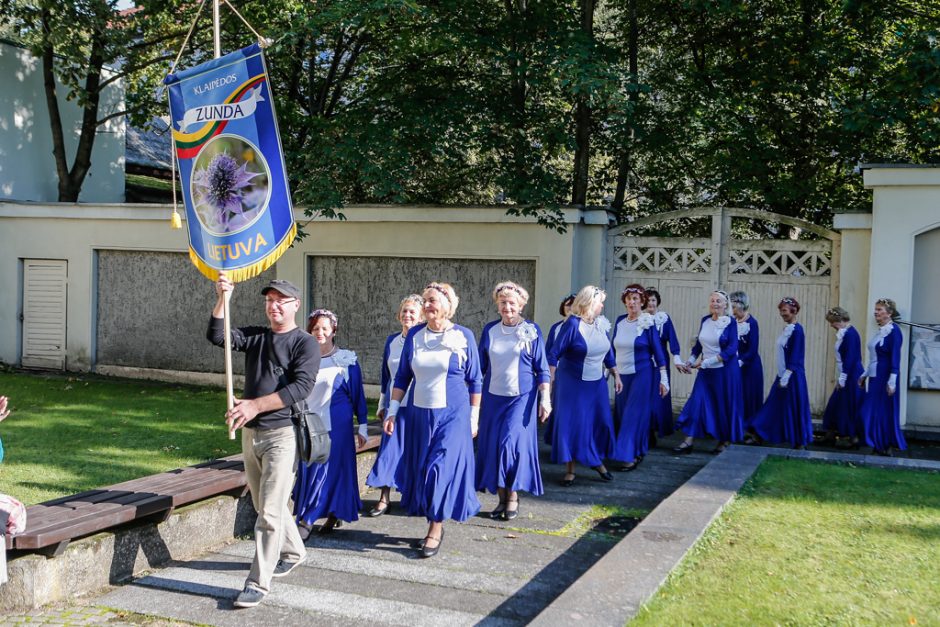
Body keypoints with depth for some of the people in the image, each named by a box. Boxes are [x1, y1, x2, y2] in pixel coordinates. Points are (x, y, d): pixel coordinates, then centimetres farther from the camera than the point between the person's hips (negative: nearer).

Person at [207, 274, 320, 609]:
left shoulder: (305, 344, -7)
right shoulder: (255, 336, 11)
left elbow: (301, 387, -20)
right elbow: (217, 336, -4)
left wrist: (254, 405, -25)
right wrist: (222, 298, -18)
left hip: (282, 434, -7)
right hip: (251, 432, 7)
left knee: (269, 511, -8)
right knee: (265, 505, 19)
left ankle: (258, 583, -4)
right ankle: (293, 551, 41)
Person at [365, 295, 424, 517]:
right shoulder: (391, 341, 8)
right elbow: (386, 375, 15)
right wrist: (382, 404, 16)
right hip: (395, 406, 4)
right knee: (389, 448, 2)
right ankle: (384, 499, 8)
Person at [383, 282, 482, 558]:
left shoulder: (463, 336, -4)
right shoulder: (415, 335, 4)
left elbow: (475, 381, 1)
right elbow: (402, 376, 10)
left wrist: (474, 418, 1)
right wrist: (392, 411, 5)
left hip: (453, 415, -4)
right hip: (420, 415, 4)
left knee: (441, 469, -8)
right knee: (421, 470, 7)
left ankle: (435, 529, 6)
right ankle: (434, 526, 21)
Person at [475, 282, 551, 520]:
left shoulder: (532, 331, -3)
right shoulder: (490, 330, 5)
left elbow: (542, 369, -1)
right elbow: (480, 366, 12)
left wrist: (545, 399, -6)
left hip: (521, 397, -4)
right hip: (493, 397, 4)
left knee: (512, 443, -12)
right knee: (492, 446, 4)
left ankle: (513, 497, 4)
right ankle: (501, 499, 15)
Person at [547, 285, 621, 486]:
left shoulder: (601, 323, 2)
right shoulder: (573, 324, -17)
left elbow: (608, 352, 14)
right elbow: (554, 353, -16)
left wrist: (616, 375, 16)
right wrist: (550, 380, -20)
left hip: (597, 383, 6)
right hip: (573, 384, -6)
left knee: (601, 422, 9)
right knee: (571, 424, -1)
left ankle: (597, 461, 30)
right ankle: (569, 470, 10)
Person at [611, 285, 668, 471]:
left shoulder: (648, 323, -8)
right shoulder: (620, 321, 6)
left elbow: (658, 351, -7)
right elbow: (613, 349, 14)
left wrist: (664, 379, -9)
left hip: (642, 375, -5)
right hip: (623, 375, 5)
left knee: (635, 415, -7)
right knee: (621, 414, 8)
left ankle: (632, 455, -2)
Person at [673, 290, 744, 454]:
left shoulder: (730, 322, -9)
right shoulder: (705, 320, 6)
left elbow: (732, 349, -17)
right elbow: (698, 344, 16)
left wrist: (706, 362, -20)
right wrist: (690, 362, 3)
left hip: (725, 370, -5)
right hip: (706, 371, 5)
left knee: (725, 405, 5)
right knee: (696, 402, -3)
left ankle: (725, 441, 21)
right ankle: (688, 441, -3)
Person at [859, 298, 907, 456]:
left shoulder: (894, 331, -12)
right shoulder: (880, 331, 13)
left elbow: (895, 357, -18)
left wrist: (892, 381, -23)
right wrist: (865, 375, 21)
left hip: (884, 378, -9)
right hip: (875, 377, 9)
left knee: (884, 412, -3)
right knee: (872, 411, 10)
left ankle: (887, 447, 6)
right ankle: (879, 446, 16)